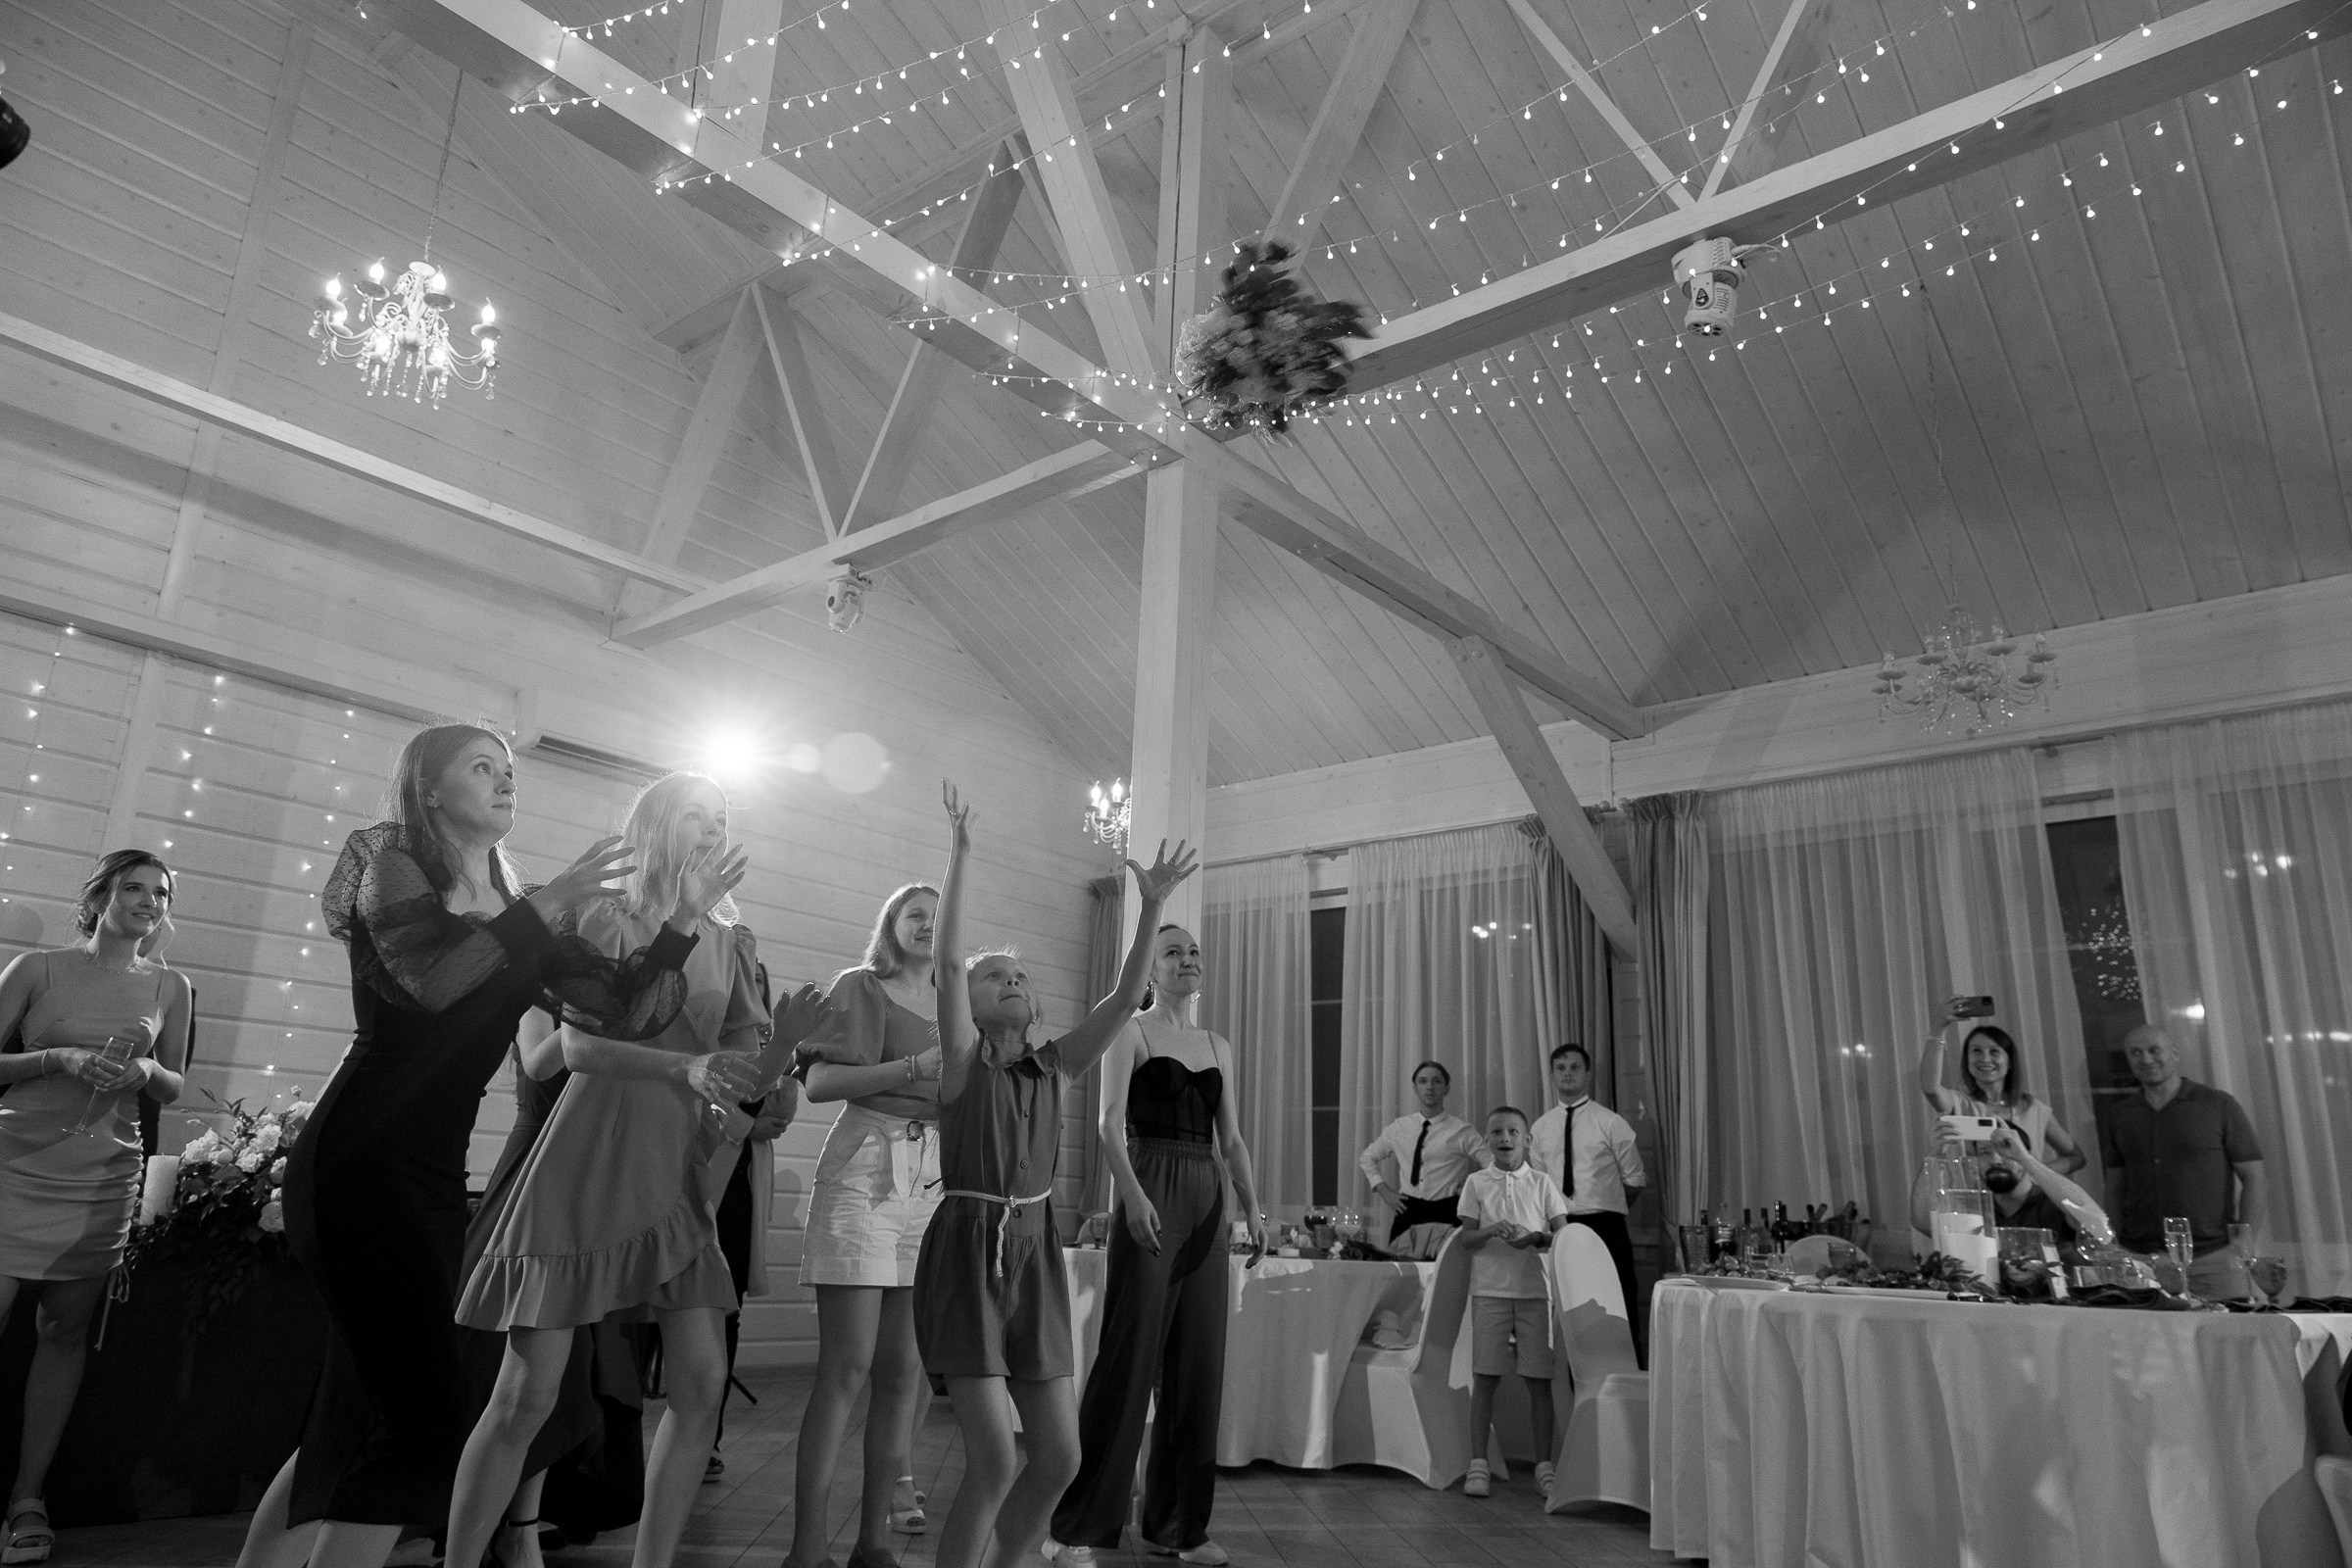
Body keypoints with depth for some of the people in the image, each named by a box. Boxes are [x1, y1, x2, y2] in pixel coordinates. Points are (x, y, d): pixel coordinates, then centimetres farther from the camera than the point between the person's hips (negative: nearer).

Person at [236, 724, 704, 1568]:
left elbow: (629, 1011, 10)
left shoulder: (520, 915, 16)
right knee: (424, 1417, -14)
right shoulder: (393, 860, 0)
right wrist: (550, 903, -16)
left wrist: (682, 919, 0)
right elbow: (431, 979, -20)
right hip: (358, 1161, -7)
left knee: (354, 1422, 11)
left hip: (434, 1177, 7)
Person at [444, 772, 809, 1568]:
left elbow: (747, 1078, 9)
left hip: (677, 1171, 5)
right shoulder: (610, 920, -2)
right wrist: (680, 1066, -26)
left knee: (702, 1382, -2)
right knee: (527, 1393, -1)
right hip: (593, 1155, -4)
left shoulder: (732, 941, 10)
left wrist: (784, 1039, -13)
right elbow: (578, 1047, -12)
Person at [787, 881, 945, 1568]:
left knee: (903, 1368, 4)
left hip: (933, 1181, 5)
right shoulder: (861, 986, 5)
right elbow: (818, 1083, -7)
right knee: (847, 1367, -8)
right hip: (865, 1170, -5)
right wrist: (914, 1066, -14)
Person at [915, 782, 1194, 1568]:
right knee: (996, 1459, -11)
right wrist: (960, 853, -23)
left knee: (1059, 1457, 5)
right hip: (967, 1250, -5)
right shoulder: (963, 1061, -4)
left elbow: (1125, 999, -1)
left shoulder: (1052, 1066, 8)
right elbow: (945, 962, -18)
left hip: (1035, 1253, 5)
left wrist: (1151, 909, -9)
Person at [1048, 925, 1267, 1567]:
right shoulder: (1131, 1032, 1)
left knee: (1198, 1361, 6)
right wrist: (1133, 1195, -25)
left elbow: (1232, 1139, 15)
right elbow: (1111, 1124, -11)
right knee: (1129, 1354, -7)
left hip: (1207, 1202, 6)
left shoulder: (1218, 1046, 17)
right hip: (1150, 1194, -6)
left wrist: (1251, 1211, 3)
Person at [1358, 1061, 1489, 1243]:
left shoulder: (1462, 1131, -3)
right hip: (1407, 1212, 3)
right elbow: (1365, 1158, 17)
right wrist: (1384, 1191, 6)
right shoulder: (1399, 1128, 7)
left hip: (1445, 1214, -3)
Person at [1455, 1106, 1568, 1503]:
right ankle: (1478, 1465, 8)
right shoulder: (1476, 1183, 4)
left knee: (1539, 1379, 3)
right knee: (1485, 1377, 1)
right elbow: (1466, 1238, 2)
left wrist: (1536, 1237, -16)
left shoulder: (1542, 1183, 4)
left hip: (1535, 1290, 0)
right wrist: (1492, 1230, -17)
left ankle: (1544, 1466, 15)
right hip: (1490, 1290, 0)